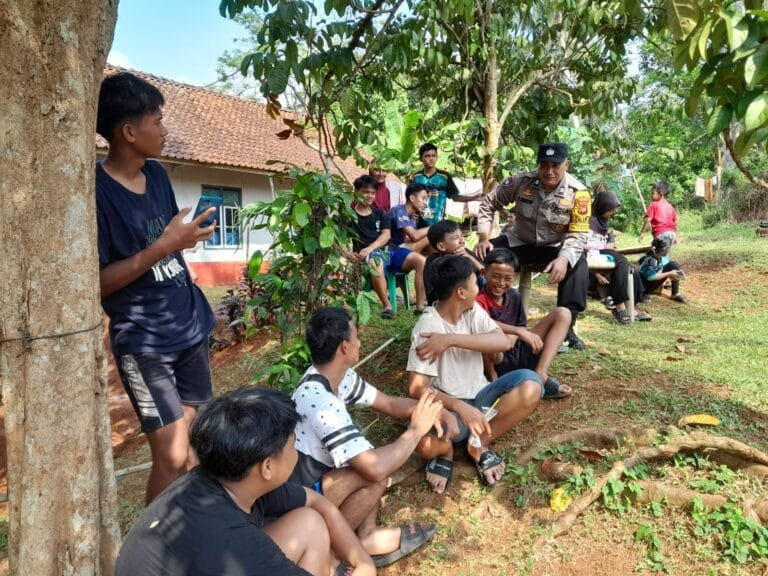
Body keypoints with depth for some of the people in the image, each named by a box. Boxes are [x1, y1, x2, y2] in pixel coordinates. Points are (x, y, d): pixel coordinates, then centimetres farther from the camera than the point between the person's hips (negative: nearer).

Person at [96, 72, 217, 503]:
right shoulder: (96, 191, -16)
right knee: (172, 455, -6)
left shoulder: (157, 174, 7)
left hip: (190, 326, 7)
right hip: (143, 341, -7)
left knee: (195, 441, 13)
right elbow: (93, 283, -16)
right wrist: (162, 248, -23)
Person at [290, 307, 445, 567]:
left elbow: (389, 403, 6)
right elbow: (376, 468, -34)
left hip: (308, 478, 9)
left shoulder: (339, 376, -4)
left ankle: (367, 535, 3)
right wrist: (417, 429, -20)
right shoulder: (320, 403, -32)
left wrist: (434, 412, -12)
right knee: (373, 472, -20)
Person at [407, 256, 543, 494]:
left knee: (530, 384, -22)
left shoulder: (473, 310, -1)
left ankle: (480, 444, -6)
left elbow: (503, 342, -18)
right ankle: (445, 451, 0)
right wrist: (461, 407, -39)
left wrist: (451, 339, -28)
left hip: (479, 397, 5)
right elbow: (417, 388, -24)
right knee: (426, 441, -40)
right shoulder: (427, 327, -18)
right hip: (448, 406, -5)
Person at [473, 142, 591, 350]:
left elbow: (578, 234, -18)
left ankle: (567, 325, -17)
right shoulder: (521, 181, -15)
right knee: (482, 258, -20)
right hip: (518, 242, 1)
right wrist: (484, 238, -14)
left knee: (578, 267, -30)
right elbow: (488, 204, -4)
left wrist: (564, 258, -38)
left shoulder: (578, 193, -18)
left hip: (555, 247, -1)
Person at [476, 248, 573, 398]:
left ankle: (540, 376, -13)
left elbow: (521, 328, 11)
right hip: (497, 363, -7)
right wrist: (518, 331, -46)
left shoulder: (514, 296, 4)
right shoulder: (479, 299, -18)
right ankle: (493, 380, -13)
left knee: (562, 314, 1)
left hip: (517, 353, 8)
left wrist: (512, 337, -12)